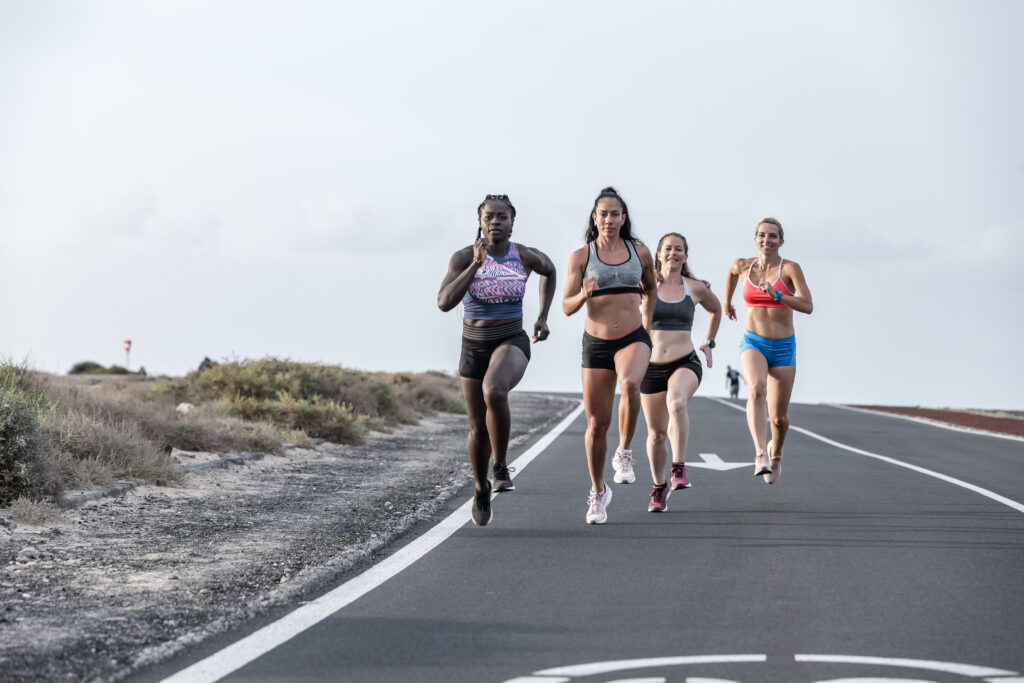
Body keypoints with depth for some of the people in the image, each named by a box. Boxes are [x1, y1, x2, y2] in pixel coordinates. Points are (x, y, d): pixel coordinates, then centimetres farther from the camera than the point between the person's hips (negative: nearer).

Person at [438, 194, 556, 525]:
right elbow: (444, 302, -22)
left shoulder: (526, 256, -6)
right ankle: (481, 490, 39)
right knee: (479, 428, 10)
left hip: (511, 342, -2)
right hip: (474, 346, 2)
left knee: (494, 392, -36)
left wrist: (543, 316, 12)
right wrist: (476, 265, -28)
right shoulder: (464, 257, -10)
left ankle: (501, 466, -14)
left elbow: (549, 271, 18)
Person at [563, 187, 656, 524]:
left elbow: (651, 289, 24)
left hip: (633, 339, 0)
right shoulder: (581, 256, -1)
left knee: (630, 384, -35)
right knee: (596, 423, 3)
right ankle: (598, 491, 24)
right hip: (596, 343, 0)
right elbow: (567, 307, -4)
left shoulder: (640, 253, 5)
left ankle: (624, 453, -15)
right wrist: (584, 294, -22)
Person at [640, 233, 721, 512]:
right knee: (656, 433, 8)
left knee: (676, 402, -35)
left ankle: (679, 469, -33)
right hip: (651, 366, 1)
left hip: (685, 363, -1)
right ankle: (659, 486, 31)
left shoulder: (696, 288, 5)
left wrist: (709, 343, 19)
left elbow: (716, 309, 24)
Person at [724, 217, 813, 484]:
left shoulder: (790, 269, -9)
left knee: (779, 417, 6)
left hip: (783, 347, 0)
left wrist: (776, 294, -32)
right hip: (753, 343, 0)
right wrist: (727, 302, 37)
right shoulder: (743, 266, 0)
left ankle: (776, 452, 39)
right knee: (756, 390, -32)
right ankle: (760, 454, -43)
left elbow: (808, 306, -19)